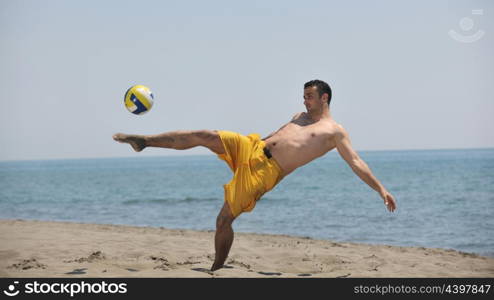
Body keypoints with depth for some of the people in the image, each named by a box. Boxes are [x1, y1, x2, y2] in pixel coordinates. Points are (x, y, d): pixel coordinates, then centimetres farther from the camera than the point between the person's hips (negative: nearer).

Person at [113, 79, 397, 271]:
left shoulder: (335, 131, 2)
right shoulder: (301, 116, 25)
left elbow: (357, 163, -5)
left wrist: (382, 190, -14)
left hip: (265, 171, -6)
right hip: (252, 148, 6)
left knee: (224, 219, -12)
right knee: (203, 136, -14)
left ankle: (217, 270, 5)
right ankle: (144, 140, -6)